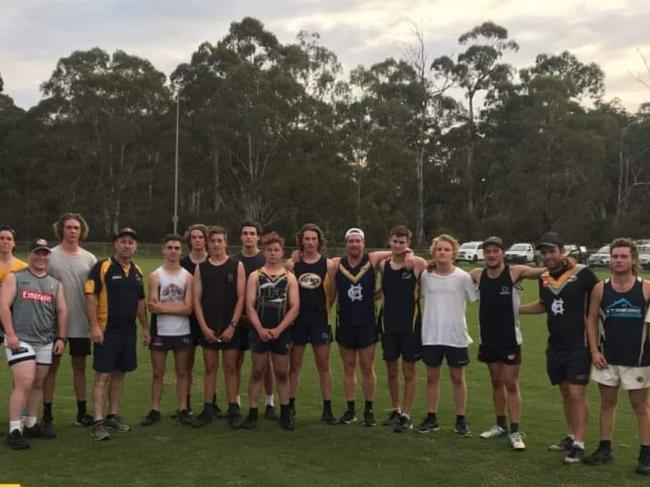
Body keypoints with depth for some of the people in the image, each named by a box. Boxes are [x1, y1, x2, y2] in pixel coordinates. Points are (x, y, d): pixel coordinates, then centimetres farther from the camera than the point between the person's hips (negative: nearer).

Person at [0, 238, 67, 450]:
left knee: (38, 384, 10)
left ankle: (31, 425, 22)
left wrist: (61, 338, 6)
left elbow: (62, 312, 14)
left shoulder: (55, 284, 14)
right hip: (20, 340, -5)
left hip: (46, 342, 5)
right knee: (24, 383, -13)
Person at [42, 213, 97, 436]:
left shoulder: (89, 259, 5)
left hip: (81, 323, 3)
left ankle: (82, 413, 22)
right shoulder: (50, 256, -4)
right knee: (52, 366, 3)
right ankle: (47, 416, 11)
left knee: (79, 366, 12)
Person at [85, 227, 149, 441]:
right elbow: (90, 297, -13)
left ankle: (113, 416, 22)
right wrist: (94, 326, -19)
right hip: (106, 331, -6)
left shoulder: (137, 271, 12)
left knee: (119, 375, 12)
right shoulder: (102, 267, -8)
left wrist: (145, 328, 17)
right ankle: (98, 422, -4)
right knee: (103, 376, -6)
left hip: (129, 331, 7)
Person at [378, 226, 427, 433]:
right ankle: (396, 410, 27)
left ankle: (406, 415, 10)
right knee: (392, 370, 12)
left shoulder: (418, 264, -8)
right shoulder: (383, 265, 3)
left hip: (410, 325, -4)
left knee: (409, 371, 3)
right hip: (388, 325, 4)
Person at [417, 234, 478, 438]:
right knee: (432, 376, 10)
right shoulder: (425, 276, 0)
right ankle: (431, 418, 22)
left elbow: (478, 298, -1)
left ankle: (461, 421, 18)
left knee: (457, 378, 8)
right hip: (431, 335, 2)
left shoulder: (463, 277, -7)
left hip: (456, 336, -2)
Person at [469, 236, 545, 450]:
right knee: (496, 382, 15)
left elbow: (544, 271, -13)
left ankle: (515, 431, 4)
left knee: (511, 384, -2)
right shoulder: (477, 275, 0)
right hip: (488, 339, 4)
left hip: (510, 339, -4)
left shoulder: (515, 272, -11)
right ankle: (500, 425, 28)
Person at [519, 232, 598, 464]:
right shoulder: (544, 278, 7)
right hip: (556, 346, 6)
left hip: (579, 345, -6)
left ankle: (579, 445, 0)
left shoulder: (582, 273, -12)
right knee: (565, 393, 14)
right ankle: (570, 437, 25)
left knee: (577, 394, -6)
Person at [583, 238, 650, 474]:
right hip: (608, 357, 2)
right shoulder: (600, 289, -2)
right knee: (607, 403, 12)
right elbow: (591, 320, 5)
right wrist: (594, 351, -2)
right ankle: (604, 449, 22)